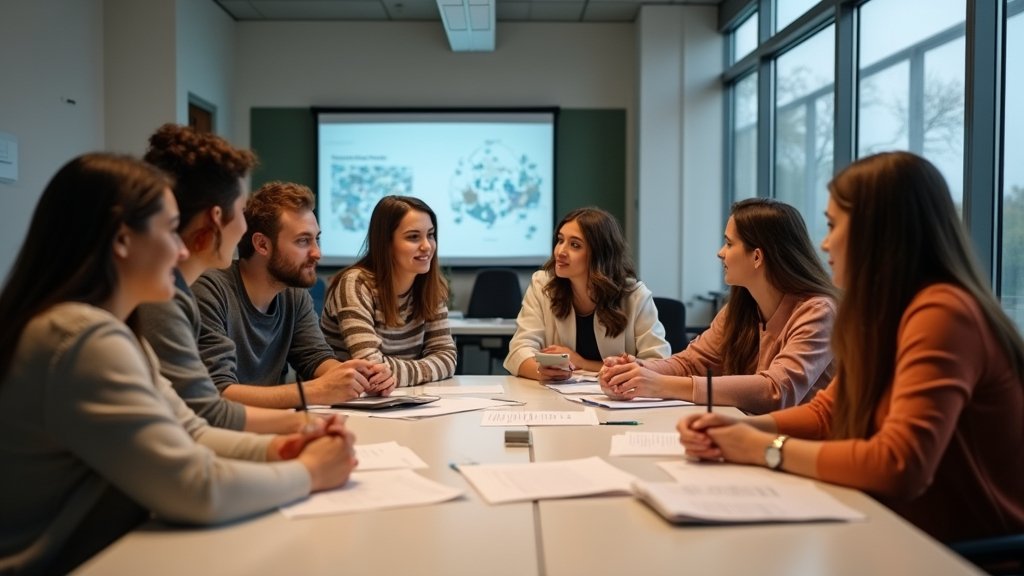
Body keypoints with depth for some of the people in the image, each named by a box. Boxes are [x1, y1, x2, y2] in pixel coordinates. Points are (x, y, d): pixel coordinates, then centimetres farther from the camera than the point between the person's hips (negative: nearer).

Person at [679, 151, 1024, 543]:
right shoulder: (888, 314, 7)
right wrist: (739, 428, -7)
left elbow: (899, 466, -30)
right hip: (918, 538, 7)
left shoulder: (941, 313, -22)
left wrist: (767, 449, -18)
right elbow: (825, 414, 11)